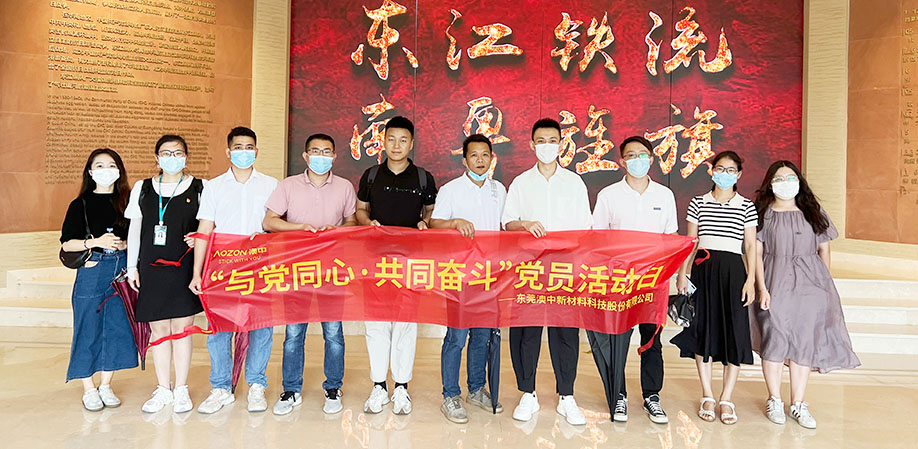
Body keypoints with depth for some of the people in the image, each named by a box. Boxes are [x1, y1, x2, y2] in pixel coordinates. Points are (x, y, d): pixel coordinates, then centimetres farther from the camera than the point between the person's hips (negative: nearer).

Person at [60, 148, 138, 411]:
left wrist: (125, 244, -9)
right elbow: (66, 244, -2)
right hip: (91, 271, -2)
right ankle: (89, 389, 16)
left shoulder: (127, 201, 8)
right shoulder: (80, 205, 1)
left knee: (117, 327, 6)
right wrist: (95, 242, -16)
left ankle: (106, 385, 21)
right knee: (88, 328, 1)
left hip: (122, 269, 3)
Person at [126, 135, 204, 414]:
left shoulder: (199, 189, 3)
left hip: (184, 270, -2)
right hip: (152, 270, 2)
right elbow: (134, 230, 12)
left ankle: (181, 390, 14)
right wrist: (132, 267, 8)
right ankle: (163, 390, 19)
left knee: (182, 329, 1)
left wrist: (199, 237, -14)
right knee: (158, 330, 7)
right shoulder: (142, 189, 10)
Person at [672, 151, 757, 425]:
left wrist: (751, 280, -5)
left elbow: (750, 246, 4)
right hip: (703, 269, 1)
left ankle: (727, 399, 9)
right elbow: (690, 242, 9)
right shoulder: (698, 203, 8)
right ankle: (707, 396, 15)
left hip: (733, 270, -1)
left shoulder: (747, 207, 6)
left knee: (733, 331, -2)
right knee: (703, 329, 3)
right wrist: (683, 273, 2)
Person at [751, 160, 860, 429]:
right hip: (776, 284, -2)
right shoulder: (762, 214, 3)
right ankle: (774, 401, 12)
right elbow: (756, 253, -2)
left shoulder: (813, 213, 12)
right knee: (774, 340, -3)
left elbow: (823, 249, 13)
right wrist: (762, 288, -10)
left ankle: (798, 404, 12)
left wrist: (824, 283, 7)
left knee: (804, 343, 3)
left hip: (809, 285, 2)